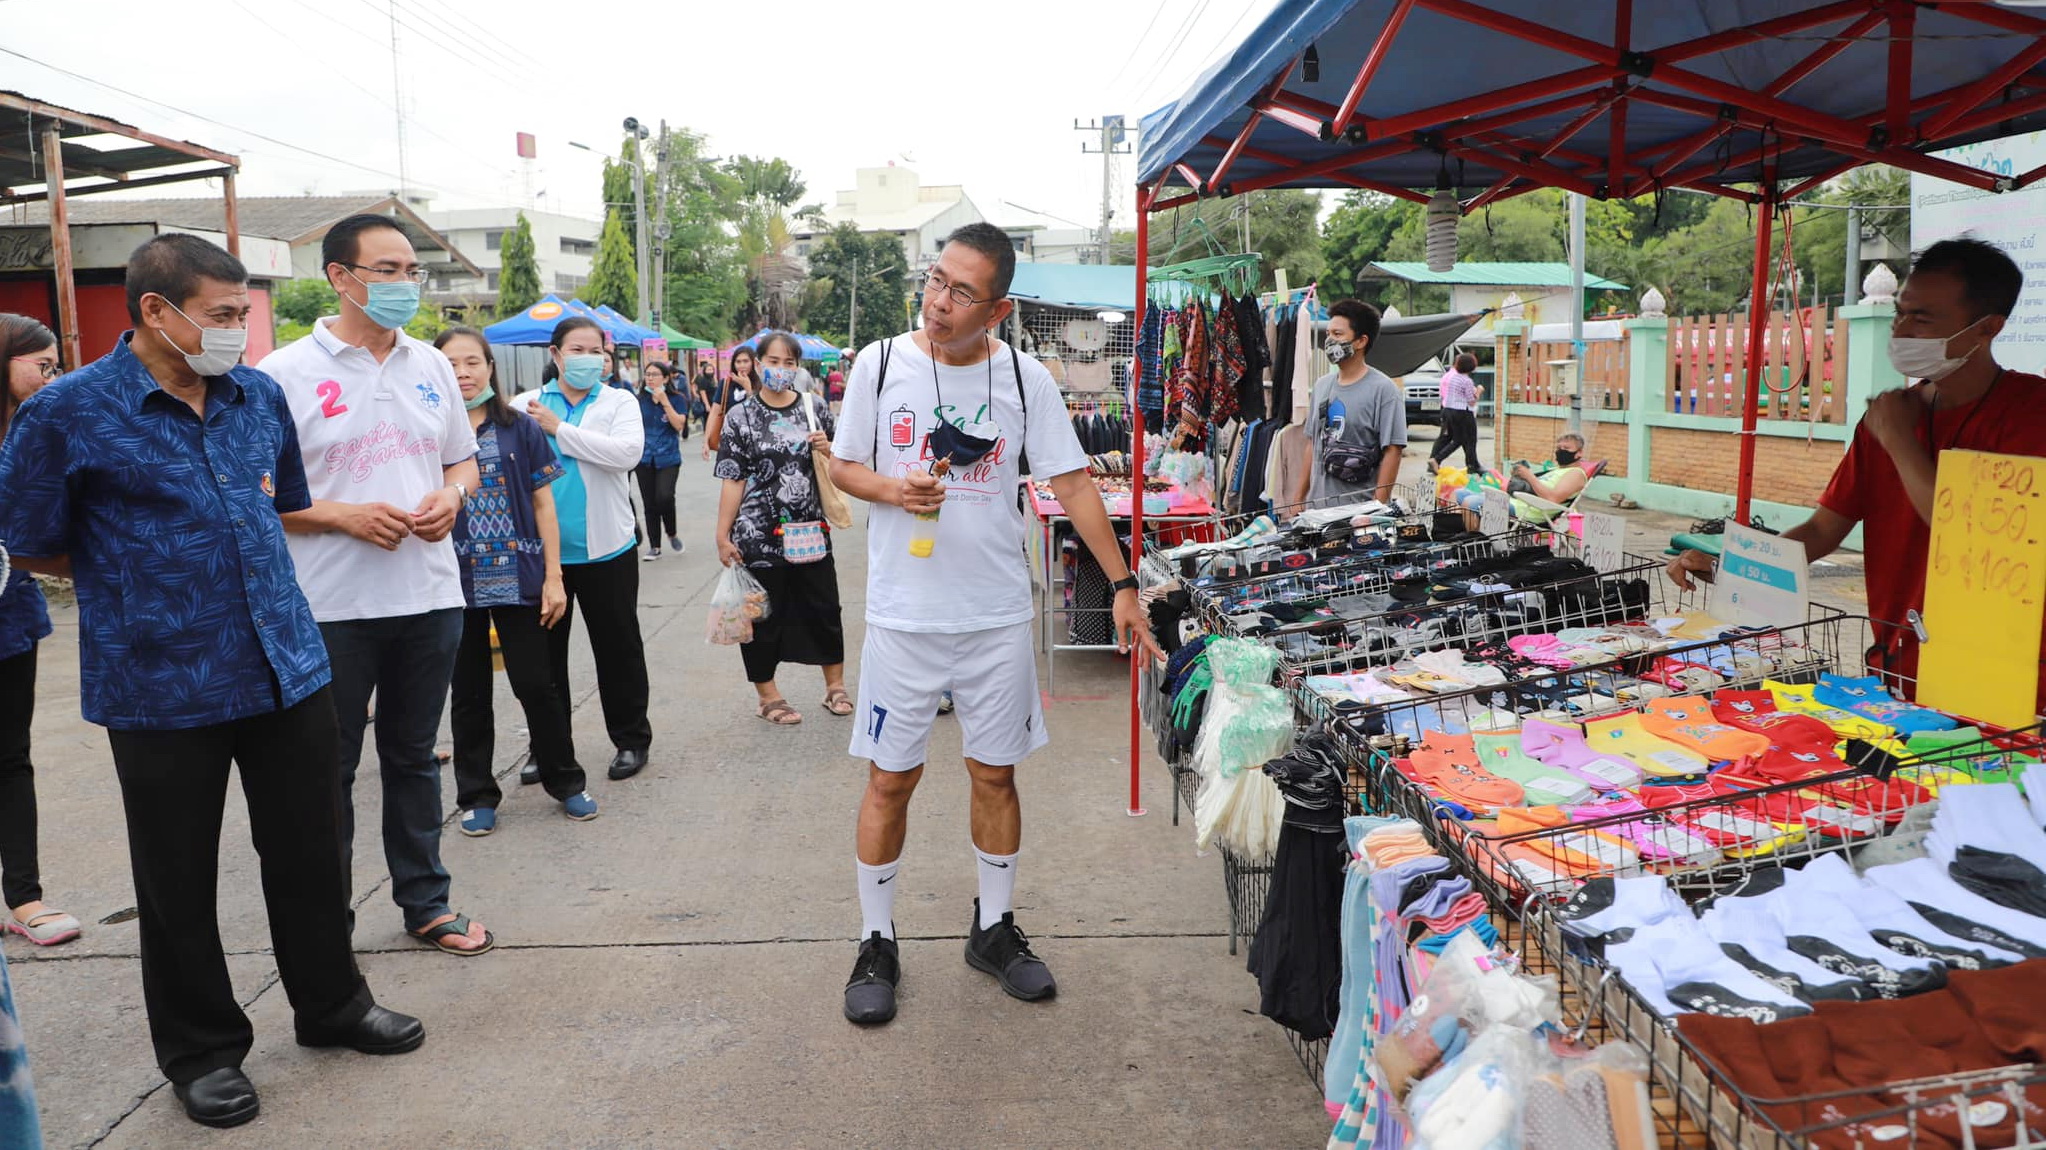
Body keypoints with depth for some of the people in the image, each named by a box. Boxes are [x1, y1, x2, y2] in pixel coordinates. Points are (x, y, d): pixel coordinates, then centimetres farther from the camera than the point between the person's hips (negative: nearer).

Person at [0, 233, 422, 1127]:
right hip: (162, 690, -4)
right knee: (179, 881, 10)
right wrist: (137, 580, 3)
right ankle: (201, 1051, 29)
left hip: (288, 669, 4)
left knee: (310, 851, 14)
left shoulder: (259, 397, 6)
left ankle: (331, 1005, 34)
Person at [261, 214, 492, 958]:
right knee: (329, 769, 9)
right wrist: (344, 516, -19)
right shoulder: (286, 374, -7)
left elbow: (463, 460, 16)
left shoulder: (431, 366, 8)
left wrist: (452, 495, -5)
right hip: (332, 608, -4)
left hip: (429, 596, 4)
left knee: (414, 757, 16)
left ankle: (425, 902, 29)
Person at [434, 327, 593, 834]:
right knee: (469, 693, 10)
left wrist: (553, 579, -2)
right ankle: (477, 795, 23)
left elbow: (544, 506, 3)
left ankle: (566, 782, 20)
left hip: (517, 579, -1)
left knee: (535, 684, 3)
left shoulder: (520, 428, 2)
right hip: (456, 583, 1)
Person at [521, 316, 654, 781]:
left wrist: (559, 429, -17)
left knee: (618, 647, 7)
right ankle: (548, 748, 26)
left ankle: (631, 740, 21)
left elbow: (628, 451, -18)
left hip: (604, 548, -2)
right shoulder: (528, 405, 5)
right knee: (544, 650, 12)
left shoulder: (619, 402, 1)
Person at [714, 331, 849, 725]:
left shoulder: (815, 408, 6)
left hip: (811, 530, 2)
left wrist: (826, 448, -8)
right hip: (759, 535, -2)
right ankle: (768, 696, 21)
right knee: (763, 617, 6)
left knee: (824, 610, 9)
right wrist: (723, 536, -6)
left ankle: (835, 685, 26)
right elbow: (733, 481, -3)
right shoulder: (742, 418, -1)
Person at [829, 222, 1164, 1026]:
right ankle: (876, 943, 22)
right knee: (890, 778, 6)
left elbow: (1073, 484, 1)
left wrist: (1122, 585, -3)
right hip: (904, 615, -1)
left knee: (995, 773, 11)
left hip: (998, 614, 1)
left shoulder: (1026, 379, -1)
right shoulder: (880, 364, -2)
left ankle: (994, 929, 30)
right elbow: (842, 466, 7)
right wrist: (893, 490, -16)